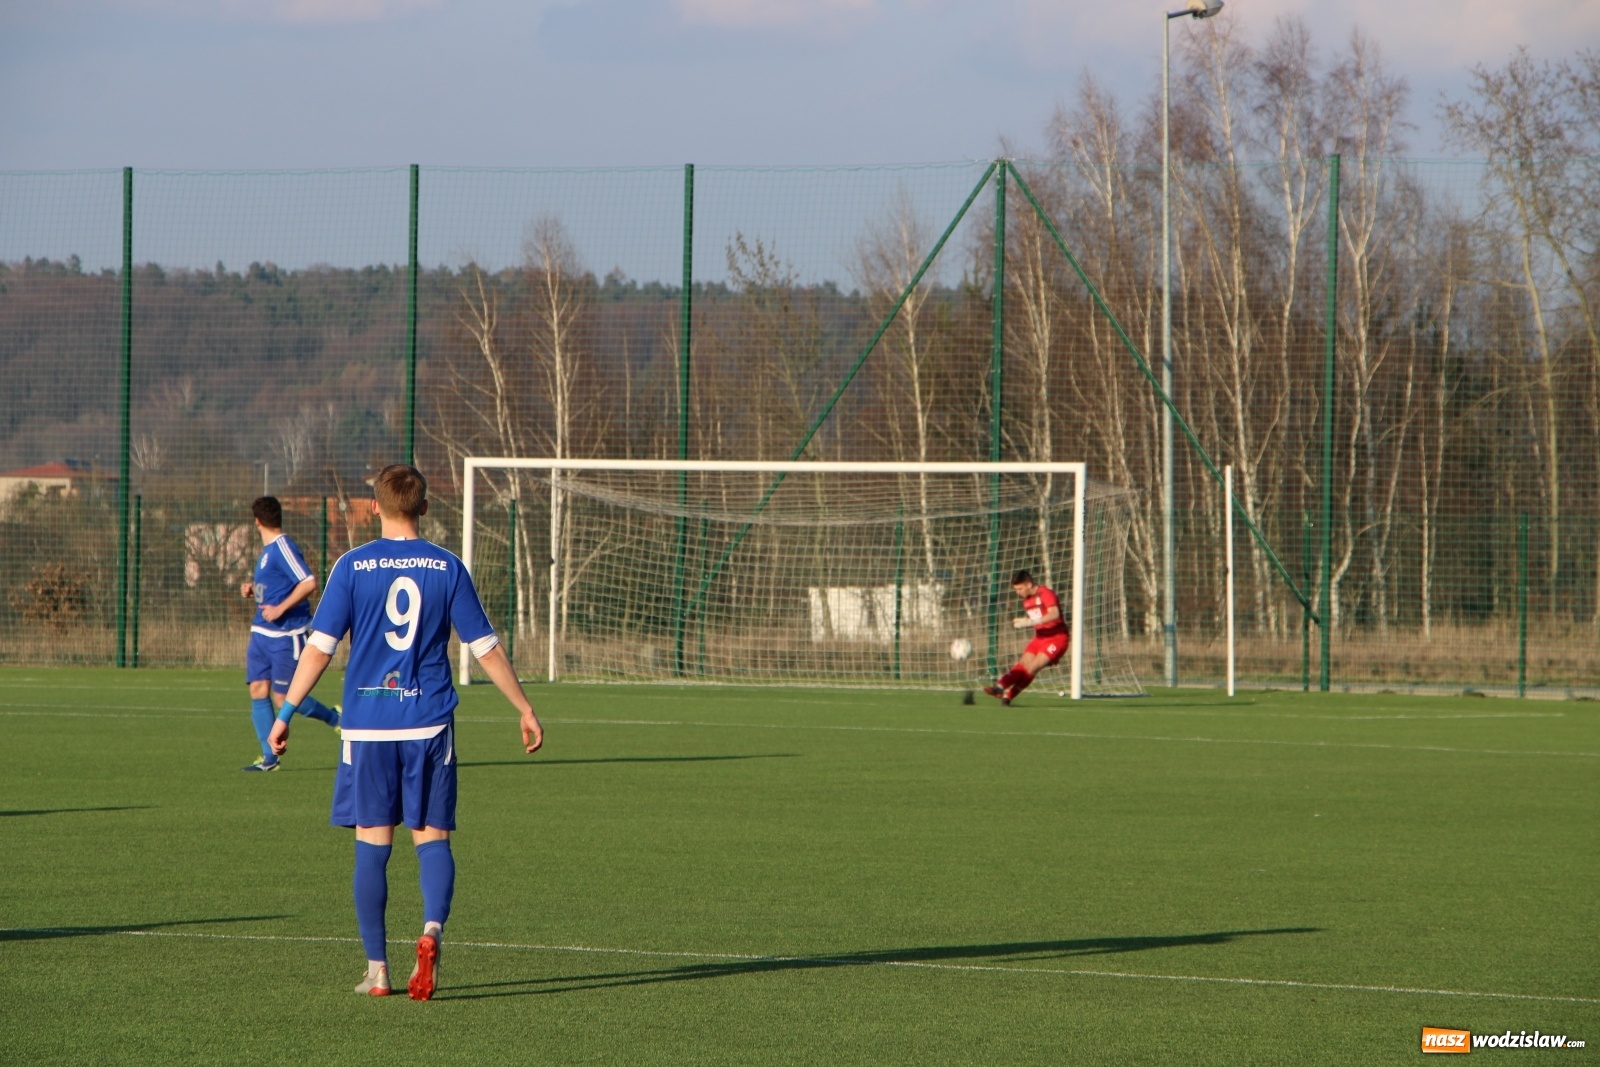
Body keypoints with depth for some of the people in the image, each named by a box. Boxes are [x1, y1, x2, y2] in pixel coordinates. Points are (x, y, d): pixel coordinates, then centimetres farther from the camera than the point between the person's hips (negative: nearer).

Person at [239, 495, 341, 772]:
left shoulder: (283, 548, -15)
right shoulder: (268, 550, 14)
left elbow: (309, 582, -24)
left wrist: (280, 609, -23)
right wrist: (251, 588, 8)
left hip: (286, 634, -9)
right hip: (261, 632, 9)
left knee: (283, 699, -5)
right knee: (258, 691, 2)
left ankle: (336, 718, 16)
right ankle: (269, 757, 5)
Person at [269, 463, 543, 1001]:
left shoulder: (353, 567, -2)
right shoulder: (447, 568, 1)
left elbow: (319, 647, -4)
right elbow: (485, 647, 4)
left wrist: (285, 713, 2)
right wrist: (525, 708, 13)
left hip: (368, 724, 0)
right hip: (429, 721, 0)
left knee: (372, 843, 6)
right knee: (432, 836, 6)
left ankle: (377, 970, 7)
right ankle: (432, 929, -20)